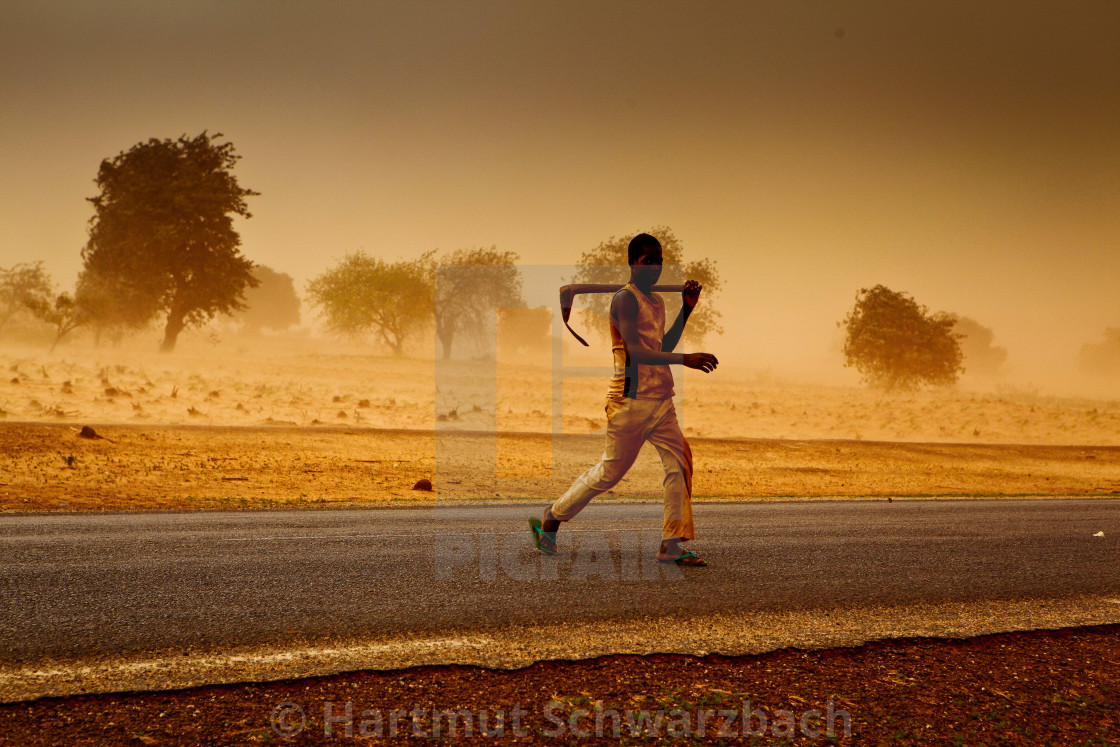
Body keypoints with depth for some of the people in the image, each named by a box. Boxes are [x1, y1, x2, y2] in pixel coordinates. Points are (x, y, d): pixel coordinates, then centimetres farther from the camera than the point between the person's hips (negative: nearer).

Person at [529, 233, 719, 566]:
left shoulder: (657, 301, 17)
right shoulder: (625, 299, -12)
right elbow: (635, 352, -24)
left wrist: (686, 310, 17)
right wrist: (685, 359, -33)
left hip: (661, 399, 8)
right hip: (631, 398, -8)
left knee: (679, 462, -4)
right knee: (610, 470, 1)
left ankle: (671, 545, 0)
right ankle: (549, 519, 18)